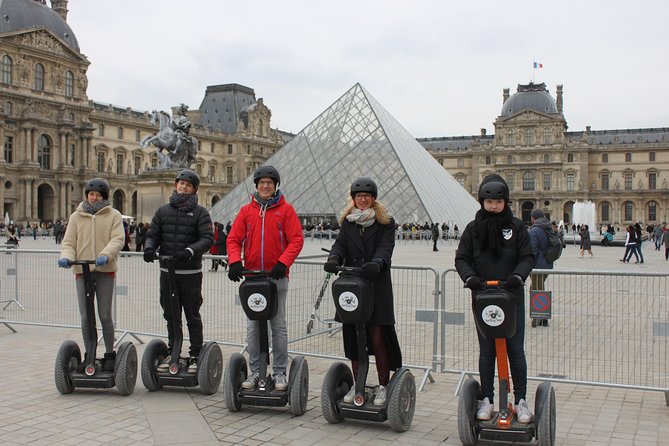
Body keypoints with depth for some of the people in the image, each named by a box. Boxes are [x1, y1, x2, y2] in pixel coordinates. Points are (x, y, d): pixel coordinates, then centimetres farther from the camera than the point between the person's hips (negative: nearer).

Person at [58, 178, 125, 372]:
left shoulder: (113, 215, 5)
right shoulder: (76, 217, 12)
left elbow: (117, 240, -6)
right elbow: (68, 242, 9)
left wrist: (105, 255, -24)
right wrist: (66, 256, -13)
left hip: (105, 271, -2)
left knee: (105, 316, 0)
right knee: (86, 318, 5)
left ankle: (110, 354, 16)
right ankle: (89, 355, 19)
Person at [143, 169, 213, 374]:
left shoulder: (200, 213, 0)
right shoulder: (163, 211, 12)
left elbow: (207, 238, -11)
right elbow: (152, 234, 9)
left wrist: (190, 251, -27)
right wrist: (149, 248, -13)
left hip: (191, 273, -4)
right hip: (167, 272, 4)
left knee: (192, 316, 2)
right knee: (170, 315, 13)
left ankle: (195, 356, 11)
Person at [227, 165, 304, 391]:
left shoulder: (286, 209, 1)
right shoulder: (246, 210, 7)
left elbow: (296, 239, -4)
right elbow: (233, 239, 5)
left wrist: (283, 263, -17)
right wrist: (234, 262, -12)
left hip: (277, 276, -2)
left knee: (278, 325, 4)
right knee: (253, 326, 7)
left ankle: (280, 373, 13)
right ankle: (255, 372, 17)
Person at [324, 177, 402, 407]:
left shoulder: (385, 222, 3)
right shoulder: (348, 222, 14)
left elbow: (385, 248, -11)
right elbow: (340, 244, 1)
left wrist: (377, 262, -32)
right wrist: (334, 258, -22)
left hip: (377, 286, -3)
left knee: (378, 339, -5)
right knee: (353, 337, 8)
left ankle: (383, 386, 9)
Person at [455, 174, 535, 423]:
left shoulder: (516, 227, 2)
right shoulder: (473, 229, 4)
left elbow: (527, 257, 0)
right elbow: (461, 258, 3)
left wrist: (518, 275, -19)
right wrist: (469, 277, -17)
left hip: (512, 297, -1)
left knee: (515, 349, 3)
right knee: (486, 351, 8)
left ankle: (521, 400, 14)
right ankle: (486, 399, 16)